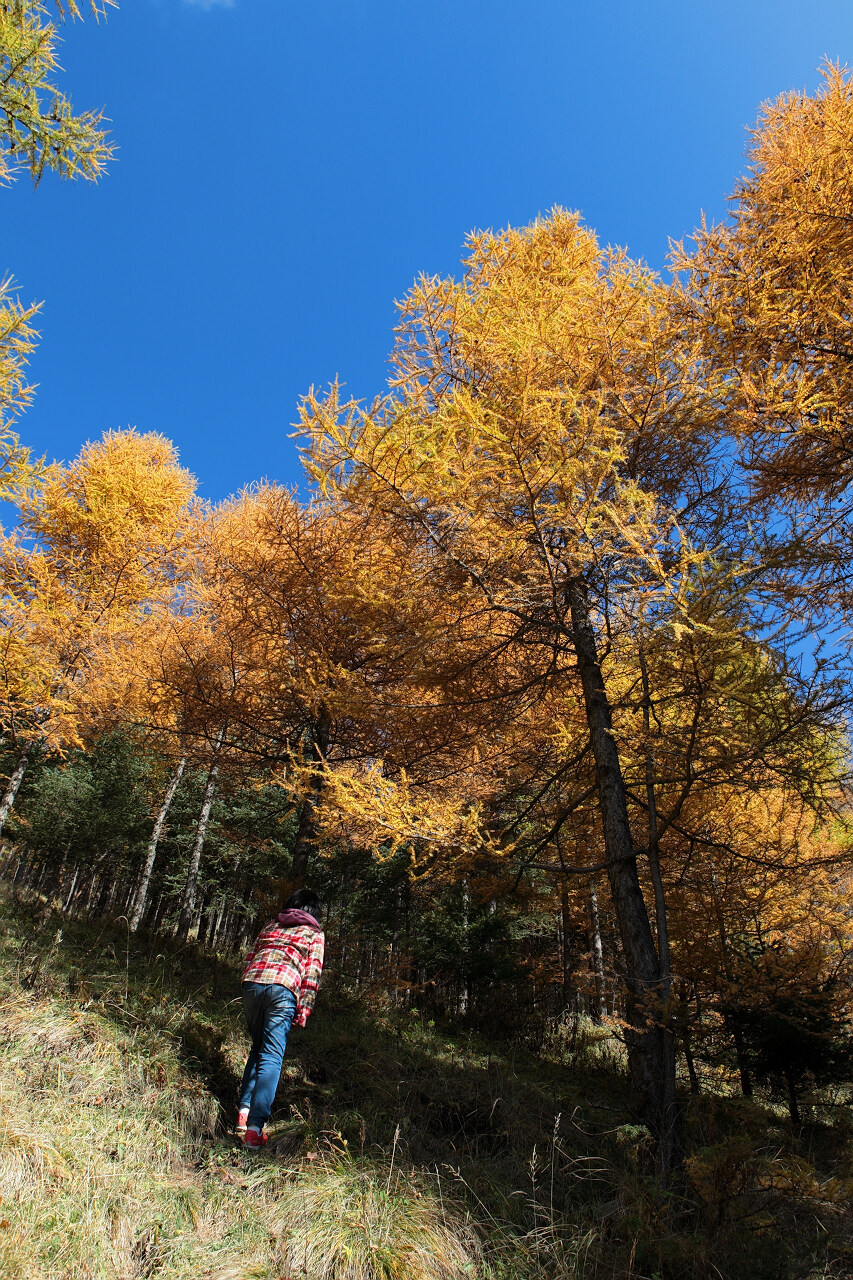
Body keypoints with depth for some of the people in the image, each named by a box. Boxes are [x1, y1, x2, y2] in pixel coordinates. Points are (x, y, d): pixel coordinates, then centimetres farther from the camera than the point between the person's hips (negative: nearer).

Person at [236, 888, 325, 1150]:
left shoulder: (271, 925, 26)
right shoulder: (315, 934, 15)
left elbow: (250, 958, 22)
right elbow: (312, 973, 5)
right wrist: (304, 1008, 3)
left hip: (251, 982, 4)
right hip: (282, 988, -4)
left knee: (258, 1048, 24)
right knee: (271, 1057, -1)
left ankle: (244, 1110, 17)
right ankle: (254, 1126, -10)